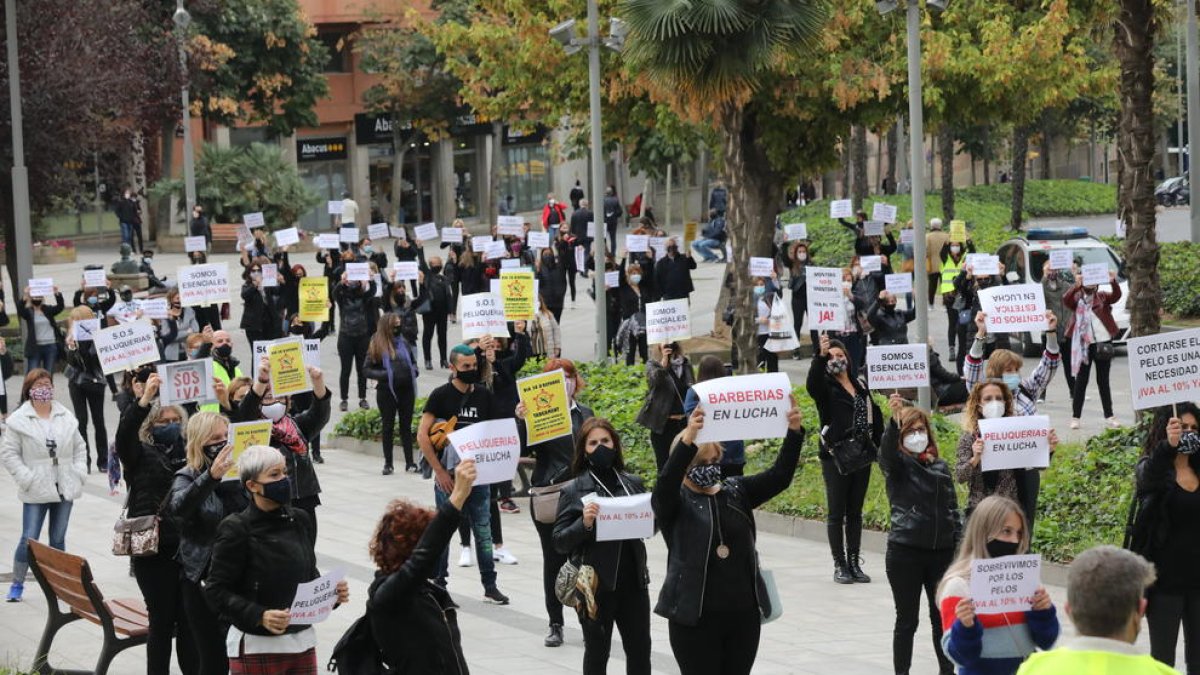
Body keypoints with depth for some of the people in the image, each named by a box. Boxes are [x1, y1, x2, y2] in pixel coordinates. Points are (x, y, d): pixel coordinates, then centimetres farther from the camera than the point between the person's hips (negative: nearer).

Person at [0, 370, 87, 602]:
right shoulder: (19, 420, -7)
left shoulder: (66, 418, 5)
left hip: (65, 489, 4)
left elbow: (79, 448, 13)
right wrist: (26, 478, -14)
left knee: (58, 539, 12)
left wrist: (80, 473, 1)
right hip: (36, 492, -4)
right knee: (29, 539, -5)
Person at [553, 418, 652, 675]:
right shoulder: (573, 491, -4)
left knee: (640, 650, 9)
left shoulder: (633, 484, 6)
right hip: (596, 584, -3)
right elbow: (560, 542, -6)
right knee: (597, 653, 8)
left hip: (633, 580, 3)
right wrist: (584, 524, -23)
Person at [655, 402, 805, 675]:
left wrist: (794, 432, -18)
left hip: (744, 614, 4)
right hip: (695, 618, -4)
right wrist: (687, 440, -42)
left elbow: (779, 476, -2)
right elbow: (666, 481, -25)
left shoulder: (736, 492, 9)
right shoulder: (673, 501, -3)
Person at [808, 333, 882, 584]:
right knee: (836, 513, 0)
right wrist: (820, 356, -41)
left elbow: (874, 416, 16)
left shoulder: (861, 385, 13)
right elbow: (812, 384, -26)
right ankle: (839, 565, 3)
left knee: (855, 512, 9)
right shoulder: (825, 387, -2)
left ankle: (854, 563, 14)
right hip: (835, 458, -5)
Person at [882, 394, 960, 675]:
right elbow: (886, 451, -26)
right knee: (907, 619, 2)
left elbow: (952, 509, 14)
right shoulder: (896, 464, -2)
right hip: (905, 552, -4)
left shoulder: (940, 466, 11)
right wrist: (895, 419, -44)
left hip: (942, 552, 4)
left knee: (943, 616, 11)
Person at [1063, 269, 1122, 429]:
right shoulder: (1076, 298, 4)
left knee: (1103, 380, 9)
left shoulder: (1102, 296, 8)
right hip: (1083, 344, -1)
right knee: (1081, 380, 3)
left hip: (1103, 342, 1)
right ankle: (1075, 417, 6)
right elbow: (1066, 302, -16)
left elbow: (1116, 296, -9)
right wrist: (1076, 286, -31)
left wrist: (1113, 282, -28)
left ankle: (1109, 416, 14)